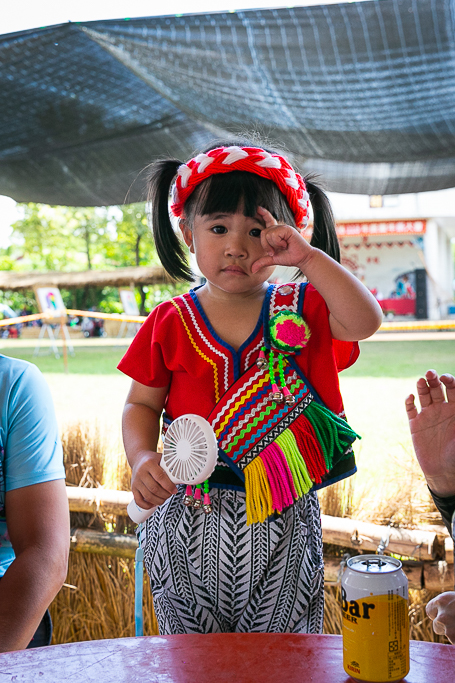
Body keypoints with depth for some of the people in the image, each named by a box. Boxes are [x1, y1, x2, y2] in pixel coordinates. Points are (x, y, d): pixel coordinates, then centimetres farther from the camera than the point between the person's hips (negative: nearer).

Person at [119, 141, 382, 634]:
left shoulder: (301, 311, 0)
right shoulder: (170, 324, 0)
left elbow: (364, 321, -17)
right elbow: (142, 404, 3)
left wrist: (309, 257, -20)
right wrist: (142, 459, -15)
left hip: (282, 517, 0)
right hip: (191, 515, 0)